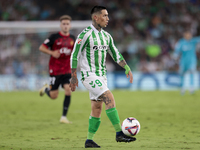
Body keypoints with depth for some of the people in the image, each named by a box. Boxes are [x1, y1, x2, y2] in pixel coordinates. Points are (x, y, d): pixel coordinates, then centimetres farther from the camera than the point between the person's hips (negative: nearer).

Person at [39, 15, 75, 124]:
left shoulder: (72, 39, 7)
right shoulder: (54, 37, -5)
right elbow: (41, 48, -4)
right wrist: (52, 53, -19)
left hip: (67, 70, 3)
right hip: (55, 70, -3)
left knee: (68, 90, -14)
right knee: (53, 96, -2)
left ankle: (64, 117, -5)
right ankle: (46, 88, 36)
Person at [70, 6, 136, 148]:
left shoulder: (106, 36, 10)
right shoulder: (85, 34, -13)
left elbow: (116, 54, 16)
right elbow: (75, 55, -11)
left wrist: (127, 68, 4)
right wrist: (73, 77, -11)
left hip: (101, 76, 8)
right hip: (89, 75, -8)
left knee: (97, 108, 7)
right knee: (110, 98, -20)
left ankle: (89, 140, 13)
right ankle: (119, 133, -20)